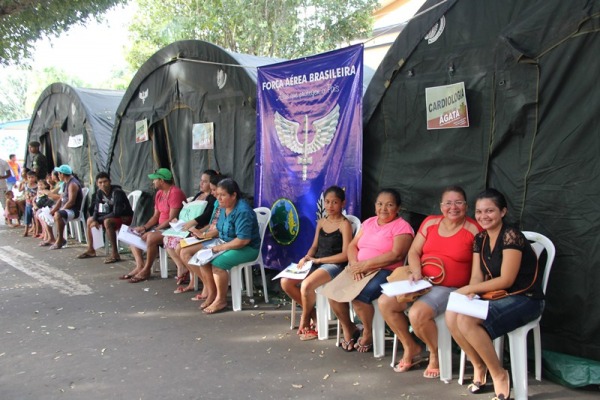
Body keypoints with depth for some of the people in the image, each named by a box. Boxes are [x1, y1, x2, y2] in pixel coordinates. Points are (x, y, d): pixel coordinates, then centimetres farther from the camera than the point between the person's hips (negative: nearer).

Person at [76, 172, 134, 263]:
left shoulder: (117, 192, -26)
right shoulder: (99, 192, -2)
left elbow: (116, 213, -31)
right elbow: (96, 210, 6)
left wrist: (99, 219, -21)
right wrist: (94, 220, -15)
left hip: (125, 217, -9)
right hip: (112, 216, 9)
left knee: (107, 222, -36)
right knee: (89, 220, 11)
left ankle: (115, 254, -32)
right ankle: (90, 250, 20)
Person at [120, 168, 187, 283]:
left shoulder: (175, 193, -17)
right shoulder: (159, 193, 13)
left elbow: (172, 219, -22)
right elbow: (155, 216, 13)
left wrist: (155, 230, -20)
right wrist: (144, 227, -4)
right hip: (160, 227, 10)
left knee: (151, 237, -34)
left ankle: (146, 270, -18)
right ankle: (140, 266, -9)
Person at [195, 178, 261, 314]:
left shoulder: (242, 211, -24)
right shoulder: (224, 208, 4)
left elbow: (243, 240, -28)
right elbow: (221, 229, 18)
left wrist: (222, 247, -22)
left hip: (247, 248, -9)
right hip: (227, 245, 9)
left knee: (217, 263, -27)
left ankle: (221, 300, -10)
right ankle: (211, 294, 5)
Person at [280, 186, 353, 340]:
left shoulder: (345, 224, -8)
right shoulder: (321, 222, 12)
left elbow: (345, 255, -14)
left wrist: (317, 260, -13)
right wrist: (306, 258, -7)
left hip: (334, 265, -7)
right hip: (316, 263, 7)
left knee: (306, 285, -32)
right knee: (285, 282, -10)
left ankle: (305, 320, -2)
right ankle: (313, 313, 6)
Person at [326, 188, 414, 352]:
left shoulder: (402, 226, -4)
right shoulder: (369, 222, 17)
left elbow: (396, 255, -16)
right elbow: (352, 245, 12)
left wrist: (365, 264, -18)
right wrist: (355, 264, -10)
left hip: (385, 272, -6)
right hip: (359, 269, 6)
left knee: (359, 296, -31)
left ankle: (368, 333, -3)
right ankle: (348, 329, 6)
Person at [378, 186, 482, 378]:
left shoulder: (474, 229, -7)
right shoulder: (430, 222, 7)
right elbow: (414, 251, 9)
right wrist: (416, 272, -10)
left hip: (451, 288, -6)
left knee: (417, 313, -29)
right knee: (385, 302, -9)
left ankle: (436, 354, 2)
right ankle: (411, 348, 10)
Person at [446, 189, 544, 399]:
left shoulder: (511, 236, -17)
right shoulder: (480, 239, 7)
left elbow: (506, 280, -20)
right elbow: (476, 277, 4)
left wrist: (468, 289, -16)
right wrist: (470, 297, -17)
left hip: (524, 299, -7)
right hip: (496, 296, 7)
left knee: (467, 321, -28)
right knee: (451, 315, -17)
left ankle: (499, 374, -8)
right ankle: (479, 366, 5)